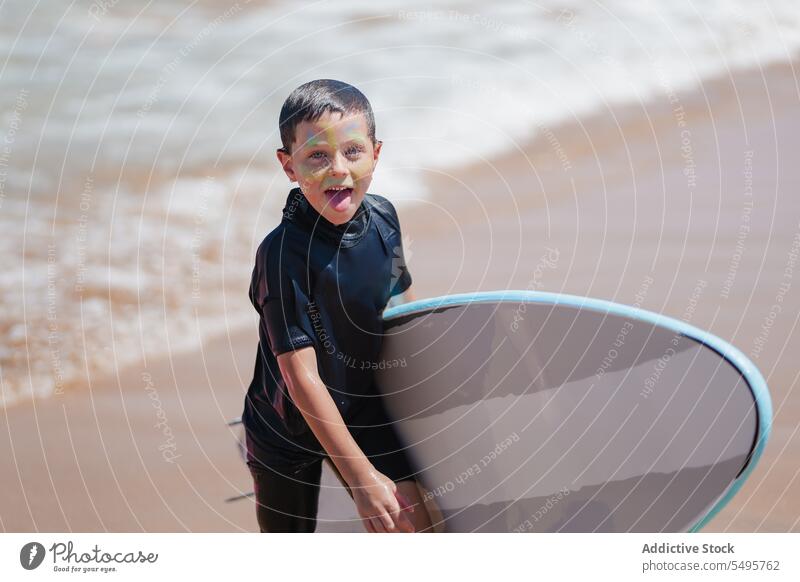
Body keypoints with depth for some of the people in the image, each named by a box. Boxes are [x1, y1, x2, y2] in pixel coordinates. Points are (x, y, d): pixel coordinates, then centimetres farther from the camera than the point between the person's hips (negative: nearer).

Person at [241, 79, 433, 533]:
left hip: (361, 408, 4)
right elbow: (302, 378, -28)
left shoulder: (383, 216, -10)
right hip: (288, 426, -4)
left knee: (412, 523, -11)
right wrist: (362, 476, -29)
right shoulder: (283, 255, -28)